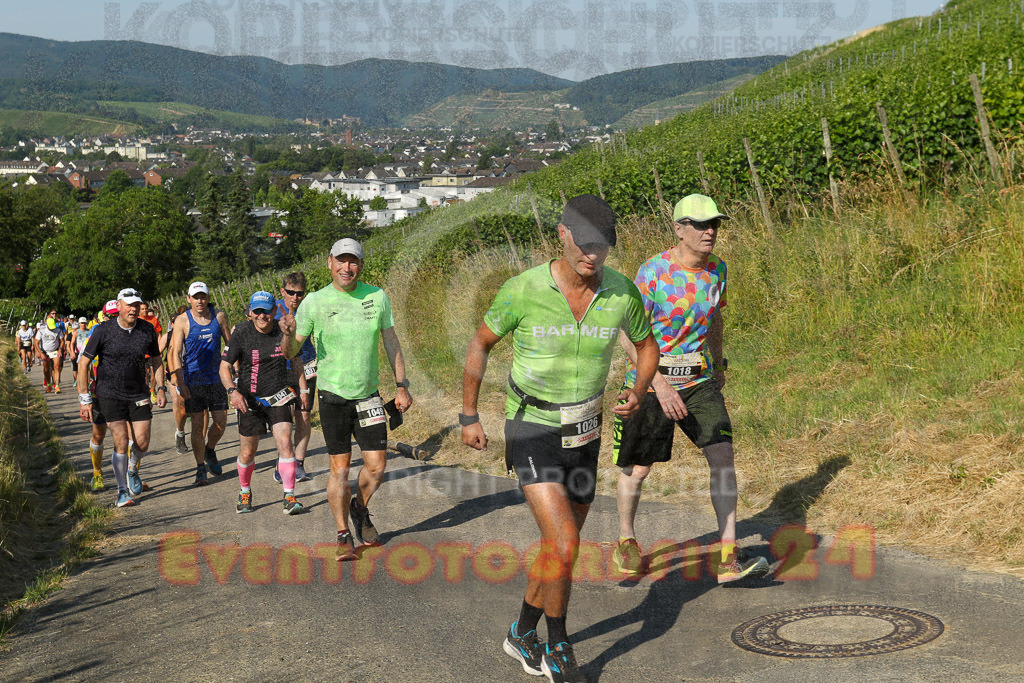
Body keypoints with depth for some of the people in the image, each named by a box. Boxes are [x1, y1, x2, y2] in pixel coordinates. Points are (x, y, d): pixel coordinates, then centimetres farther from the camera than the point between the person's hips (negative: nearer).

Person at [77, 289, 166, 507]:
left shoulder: (147, 330, -1)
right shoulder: (103, 331, -10)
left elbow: (156, 361, 14)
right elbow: (84, 363, -6)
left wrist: (161, 388, 5)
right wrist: (85, 399, -10)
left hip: (138, 395, 3)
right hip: (110, 396, -3)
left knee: (142, 444, -1)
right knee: (121, 442, -10)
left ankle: (132, 469, 33)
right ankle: (122, 491, 6)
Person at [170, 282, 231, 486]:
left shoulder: (219, 317, 2)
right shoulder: (182, 321, -6)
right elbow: (176, 353, -8)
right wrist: (180, 382, -16)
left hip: (216, 378, 2)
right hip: (193, 381, -2)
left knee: (221, 422, 1)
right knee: (198, 424, -1)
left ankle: (210, 451, 30)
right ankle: (200, 469, 9)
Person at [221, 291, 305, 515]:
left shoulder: (283, 331, -4)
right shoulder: (241, 333, -10)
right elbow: (224, 366, -9)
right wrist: (232, 391, -25)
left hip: (278, 398, 1)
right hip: (249, 400, -1)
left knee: (285, 442, -14)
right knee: (247, 452, 7)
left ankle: (290, 496, -8)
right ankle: (245, 493, 33)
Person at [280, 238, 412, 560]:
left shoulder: (377, 297, -1)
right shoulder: (314, 302, -7)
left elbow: (391, 341, 9)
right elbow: (291, 352, -3)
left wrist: (402, 385, 6)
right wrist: (288, 335, -26)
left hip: (368, 395, 2)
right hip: (333, 396, -2)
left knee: (377, 465, 0)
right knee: (340, 467, 0)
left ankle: (360, 509, 31)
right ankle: (343, 535, 15)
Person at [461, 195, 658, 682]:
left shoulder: (622, 293, -10)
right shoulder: (523, 291, -18)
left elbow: (646, 345, 10)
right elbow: (480, 343, -1)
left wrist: (637, 393, -9)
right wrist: (469, 417, 1)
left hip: (583, 436, 4)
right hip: (531, 431, -4)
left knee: (559, 547, 15)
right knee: (565, 545, -16)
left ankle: (522, 634, 38)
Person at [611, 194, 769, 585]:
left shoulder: (717, 269, 1)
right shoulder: (653, 272, -18)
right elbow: (629, 336, -18)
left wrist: (719, 367, 26)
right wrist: (660, 384, -26)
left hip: (699, 380, 4)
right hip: (650, 381, -4)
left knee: (723, 456, -9)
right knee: (637, 469, 7)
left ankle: (728, 559, -8)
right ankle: (626, 542, 33)